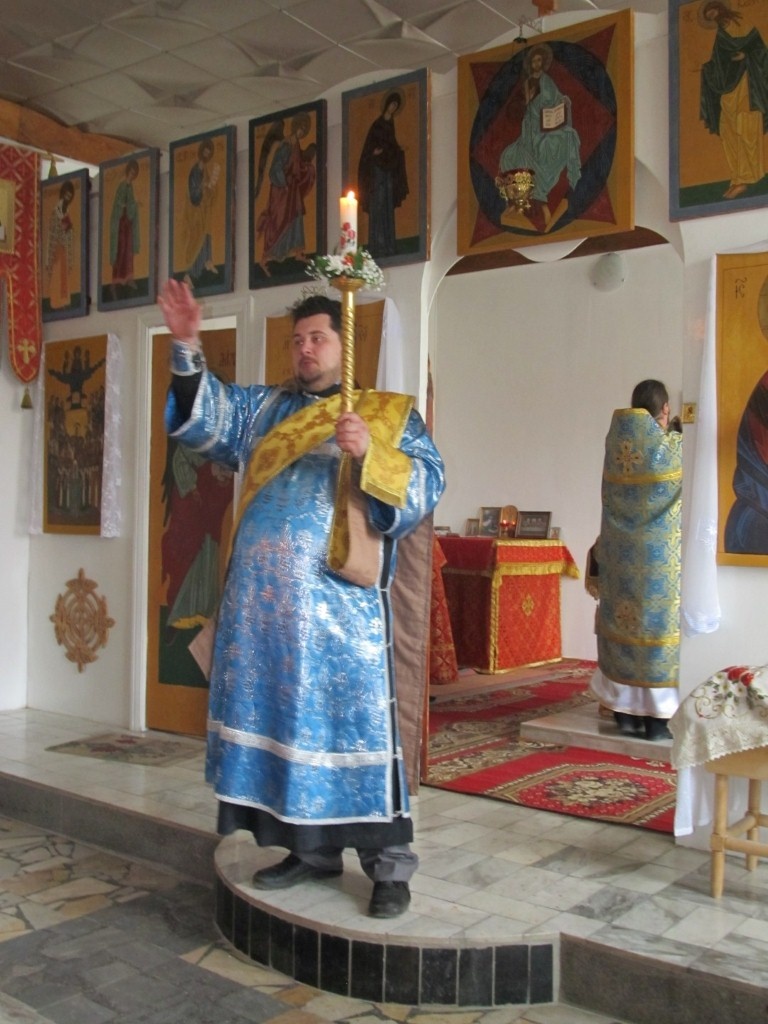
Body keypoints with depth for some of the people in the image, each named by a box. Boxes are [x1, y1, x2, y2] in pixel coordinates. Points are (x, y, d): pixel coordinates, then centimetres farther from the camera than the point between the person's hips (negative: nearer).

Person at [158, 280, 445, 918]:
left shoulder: (390, 412, 7)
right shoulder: (266, 408, 19)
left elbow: (427, 484, -5)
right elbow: (206, 417, 7)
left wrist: (371, 453, -22)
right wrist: (187, 347, -7)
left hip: (341, 601, -5)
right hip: (264, 599, 5)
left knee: (356, 720, -5)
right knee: (280, 718, 9)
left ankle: (389, 864, 6)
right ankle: (312, 849, 23)